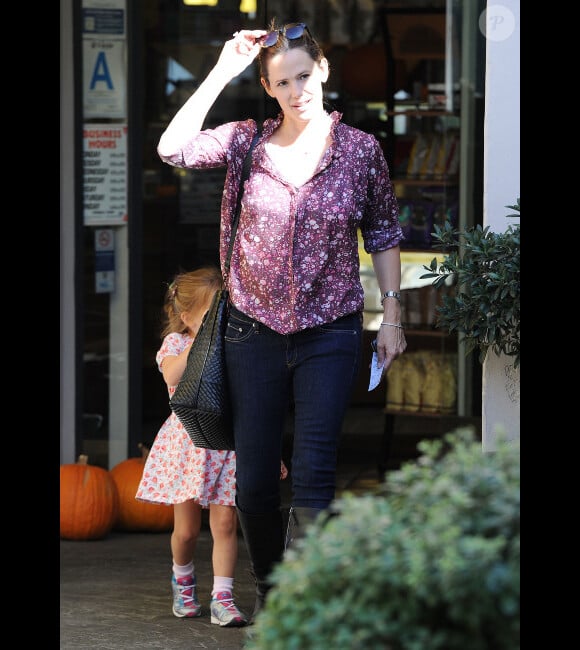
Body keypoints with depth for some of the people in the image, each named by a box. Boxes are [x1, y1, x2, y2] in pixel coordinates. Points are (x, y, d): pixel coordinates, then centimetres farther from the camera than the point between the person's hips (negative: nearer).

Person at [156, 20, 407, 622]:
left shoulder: (359, 148, 0)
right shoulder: (247, 142, 1)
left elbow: (382, 234, 8)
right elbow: (173, 147, -15)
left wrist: (392, 316, 4)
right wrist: (223, 70, -14)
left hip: (329, 333, -2)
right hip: (255, 330, 2)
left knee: (313, 474, -12)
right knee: (253, 481, 7)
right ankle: (268, 591, 27)